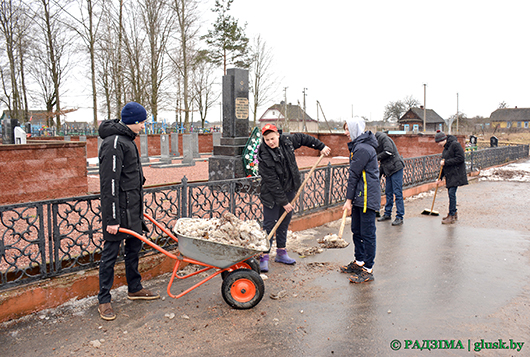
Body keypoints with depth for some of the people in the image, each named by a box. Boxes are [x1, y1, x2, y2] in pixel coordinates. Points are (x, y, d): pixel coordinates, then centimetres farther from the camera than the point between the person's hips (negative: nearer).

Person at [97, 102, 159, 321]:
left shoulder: (126, 140, 15)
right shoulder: (114, 143, -17)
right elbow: (109, 183, -21)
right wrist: (111, 218, -23)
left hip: (132, 208, 10)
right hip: (119, 209, -10)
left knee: (134, 247, 18)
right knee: (111, 252, 1)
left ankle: (135, 289, 33)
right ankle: (104, 300, 14)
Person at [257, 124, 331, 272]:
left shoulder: (287, 141, -7)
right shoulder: (264, 157, -22)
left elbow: (302, 138, 15)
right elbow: (272, 183, -21)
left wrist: (321, 146, 17)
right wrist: (283, 202, -19)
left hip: (289, 190, 6)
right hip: (272, 195, -6)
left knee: (284, 222, 13)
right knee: (269, 224, -6)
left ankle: (281, 253, 25)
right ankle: (264, 257, 2)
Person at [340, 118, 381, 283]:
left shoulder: (363, 149, -18)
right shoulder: (357, 146, 15)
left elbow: (354, 175, -17)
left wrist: (349, 199, -14)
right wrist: (351, 198, 16)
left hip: (367, 197, -10)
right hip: (360, 195, 10)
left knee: (367, 233, -3)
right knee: (357, 230, 18)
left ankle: (368, 270, 5)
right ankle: (359, 262, 31)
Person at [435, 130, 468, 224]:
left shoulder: (455, 144, -10)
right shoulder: (445, 148, 16)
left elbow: (461, 158, -19)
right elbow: (444, 165, 20)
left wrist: (446, 162, -16)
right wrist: (440, 178, 17)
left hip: (456, 174, -9)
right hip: (449, 174, 9)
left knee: (451, 193, -11)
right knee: (451, 193, 11)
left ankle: (452, 217, -8)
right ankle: (454, 213, 23)